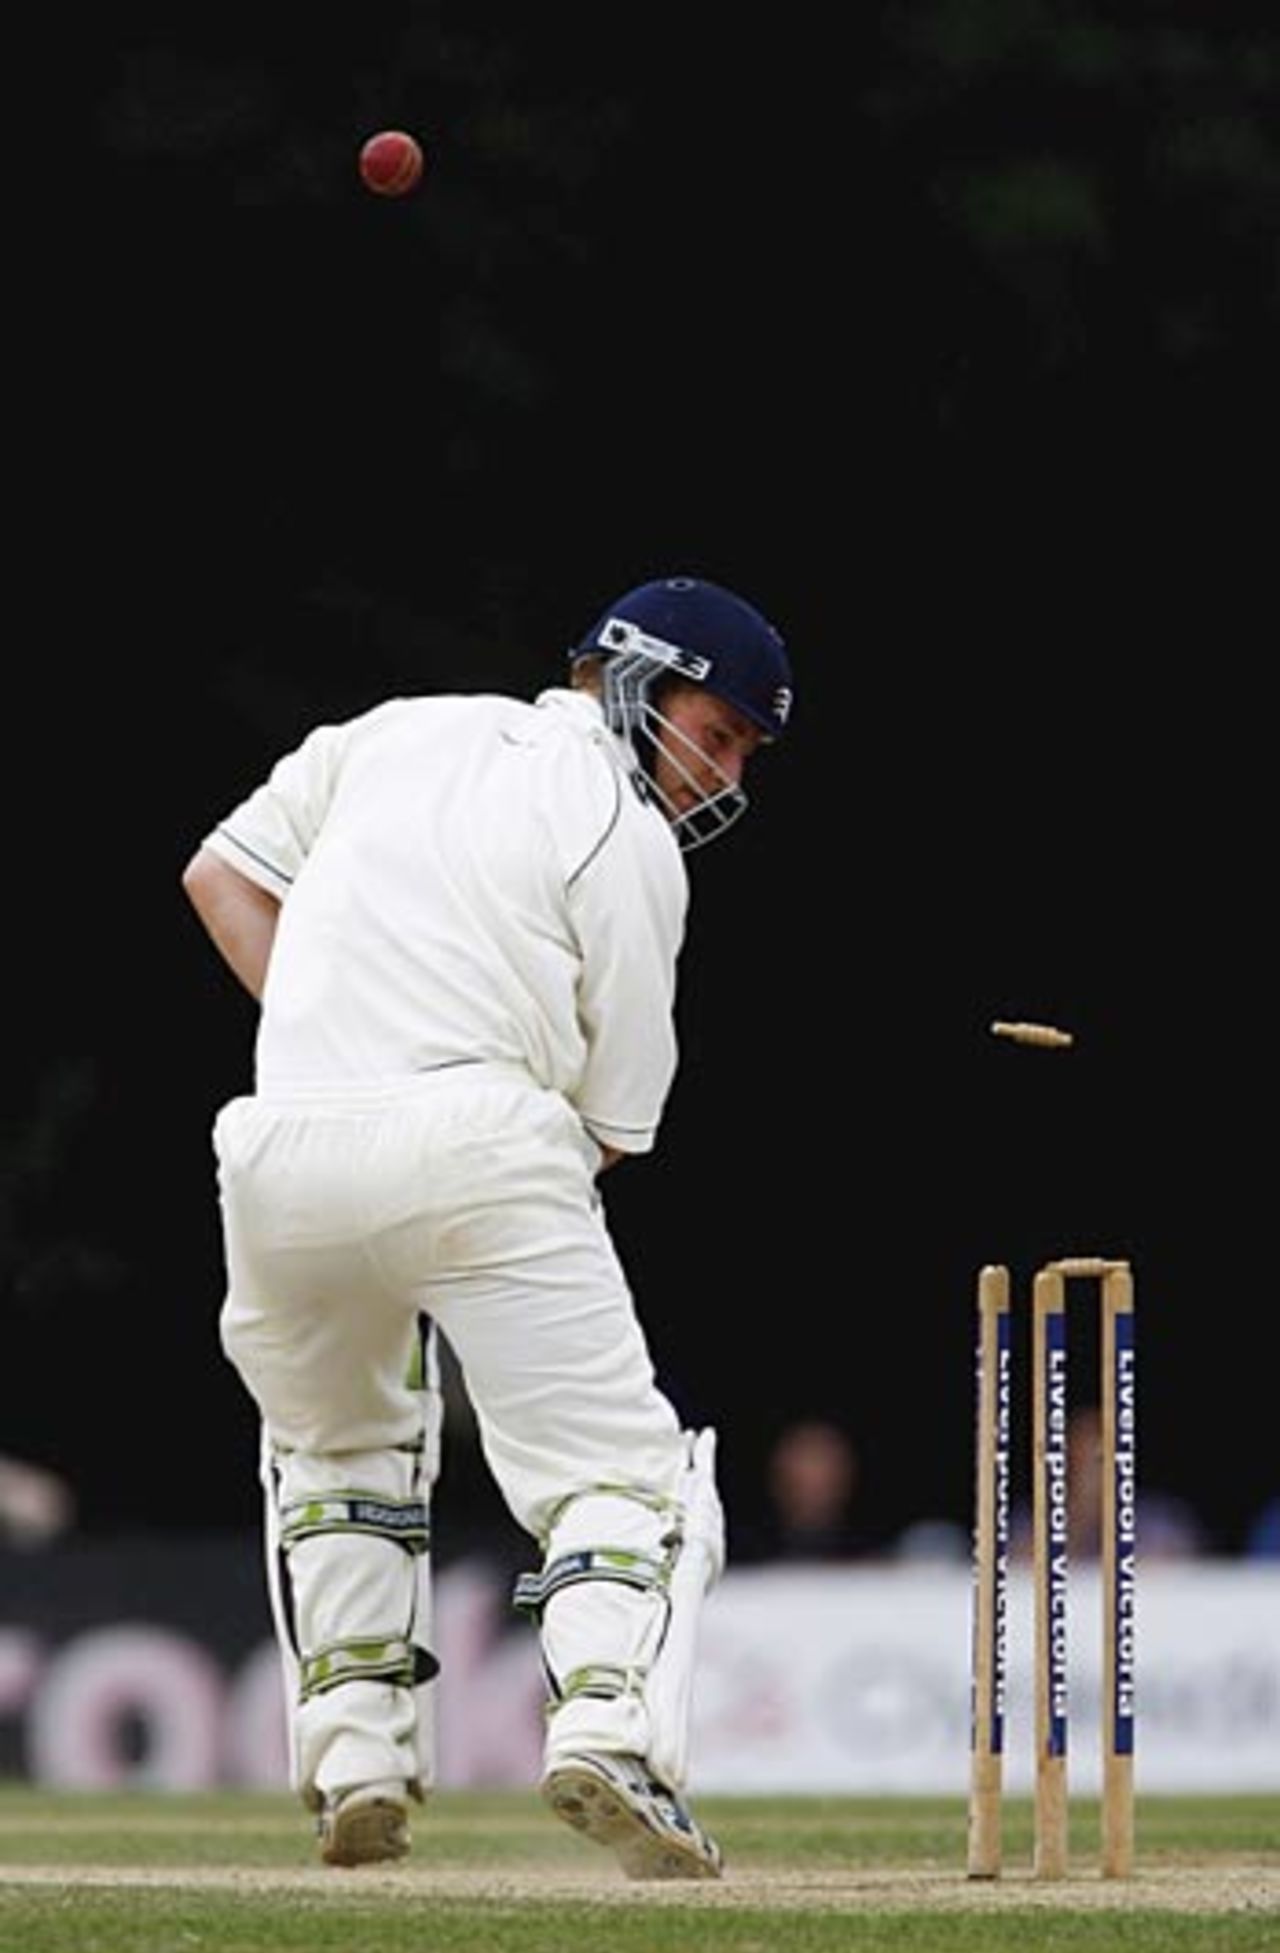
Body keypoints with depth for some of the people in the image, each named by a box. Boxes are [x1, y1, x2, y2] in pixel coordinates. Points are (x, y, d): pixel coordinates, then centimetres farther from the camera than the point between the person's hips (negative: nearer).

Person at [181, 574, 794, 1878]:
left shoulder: (391, 732, 22)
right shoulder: (629, 841, 6)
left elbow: (223, 873, 24)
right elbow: (614, 1121, 4)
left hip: (279, 1149, 5)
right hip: (473, 1133, -5)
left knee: (335, 1446, 27)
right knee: (613, 1464, -1)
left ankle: (351, 1756, 15)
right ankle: (608, 1720, -26)